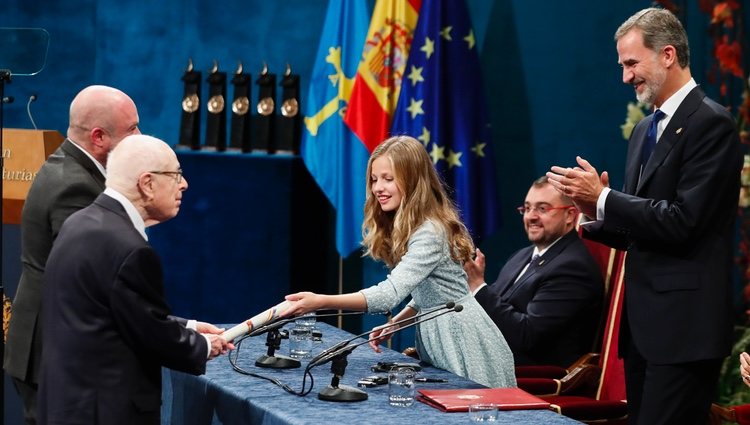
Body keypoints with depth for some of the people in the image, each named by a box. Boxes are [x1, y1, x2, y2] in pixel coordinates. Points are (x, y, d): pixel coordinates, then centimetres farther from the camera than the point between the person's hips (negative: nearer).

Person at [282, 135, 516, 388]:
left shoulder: (430, 232, -23)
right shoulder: (401, 228, 9)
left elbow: (391, 293, -35)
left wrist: (320, 302, -42)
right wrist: (394, 323, 3)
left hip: (461, 337, -9)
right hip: (435, 336, 9)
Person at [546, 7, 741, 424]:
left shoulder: (711, 123, -11)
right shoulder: (645, 129, 17)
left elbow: (682, 222, -19)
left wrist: (603, 198, -15)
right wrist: (595, 221, 1)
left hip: (684, 325, -9)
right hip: (644, 321, 9)